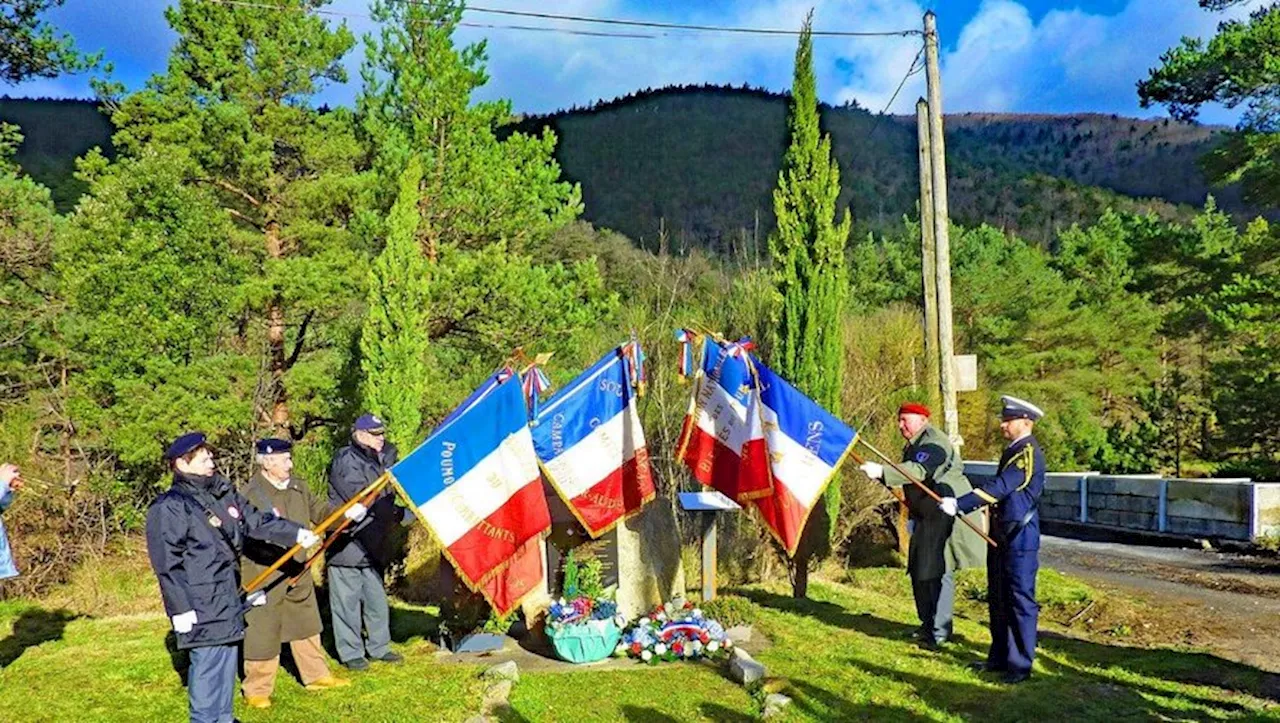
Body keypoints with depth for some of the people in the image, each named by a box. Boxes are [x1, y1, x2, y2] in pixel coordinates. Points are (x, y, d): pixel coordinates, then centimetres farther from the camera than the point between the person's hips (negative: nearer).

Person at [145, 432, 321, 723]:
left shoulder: (223, 494, 10)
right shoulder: (169, 508, -13)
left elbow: (256, 521, 15)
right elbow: (167, 564, -14)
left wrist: (295, 533, 6)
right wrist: (180, 609, -16)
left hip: (228, 600, 8)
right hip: (201, 608, -8)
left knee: (227, 661, 17)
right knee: (208, 665, -4)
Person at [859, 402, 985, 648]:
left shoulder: (933, 442, -16)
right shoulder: (914, 444, 17)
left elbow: (919, 471, -33)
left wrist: (882, 472, -41)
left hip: (944, 514, -11)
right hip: (926, 517, 11)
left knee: (937, 571, -10)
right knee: (919, 570, 14)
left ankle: (939, 632, -4)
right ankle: (928, 625, 26)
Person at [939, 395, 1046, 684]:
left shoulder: (1028, 452, -17)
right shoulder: (1013, 450, 14)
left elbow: (1000, 487, -27)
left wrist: (960, 504, -30)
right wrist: (960, 503, 17)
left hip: (1021, 538, -10)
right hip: (1002, 535, 10)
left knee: (1020, 600, -2)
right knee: (997, 598, 15)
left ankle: (1021, 664, 7)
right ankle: (999, 657, 26)